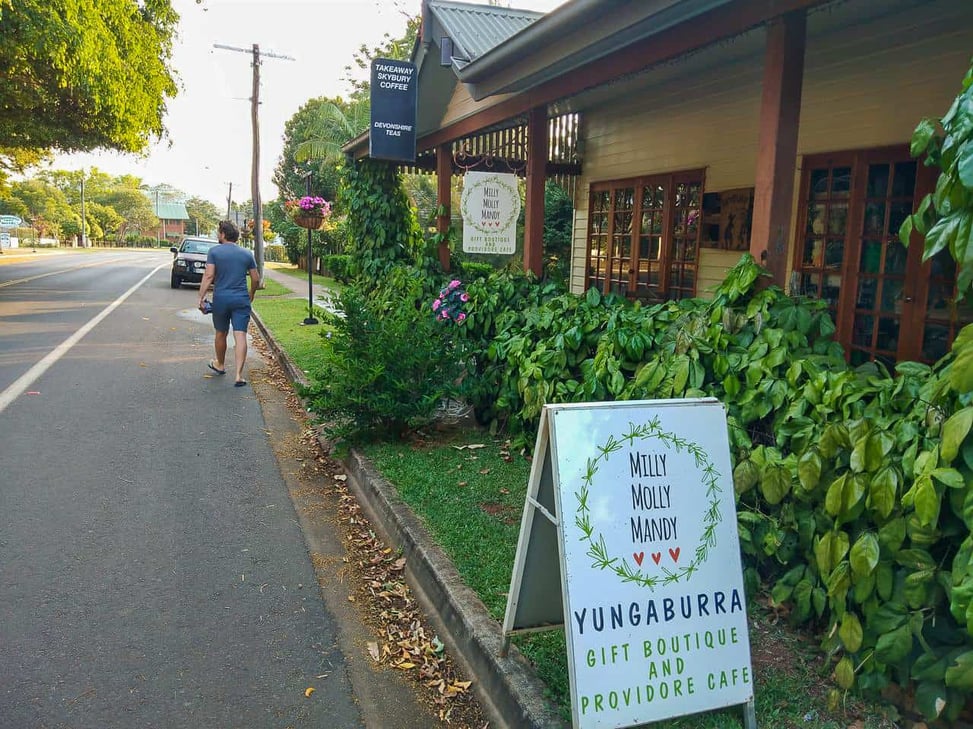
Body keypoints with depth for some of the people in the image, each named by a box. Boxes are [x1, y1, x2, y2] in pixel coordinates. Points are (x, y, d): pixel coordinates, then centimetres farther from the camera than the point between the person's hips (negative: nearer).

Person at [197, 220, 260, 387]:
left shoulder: (214, 251, -3)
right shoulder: (247, 254, 5)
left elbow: (208, 276, -11)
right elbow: (256, 279, 8)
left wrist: (201, 297, -8)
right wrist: (251, 295, 25)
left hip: (221, 299, -1)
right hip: (241, 300, 1)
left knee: (221, 334, 19)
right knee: (240, 336, -5)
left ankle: (220, 365, 39)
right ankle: (239, 375, -11)